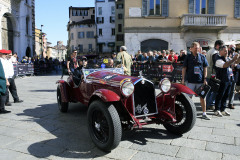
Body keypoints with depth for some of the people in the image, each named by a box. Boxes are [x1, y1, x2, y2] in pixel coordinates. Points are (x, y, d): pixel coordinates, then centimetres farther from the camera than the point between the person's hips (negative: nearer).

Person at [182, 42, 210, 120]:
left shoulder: (202, 57, 6)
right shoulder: (188, 57, 2)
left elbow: (205, 68, 8)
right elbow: (184, 68, 3)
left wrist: (205, 79, 1)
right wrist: (183, 79, -2)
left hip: (200, 80, 1)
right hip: (191, 80, -1)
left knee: (202, 97, 6)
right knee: (189, 97, 3)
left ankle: (204, 113, 15)